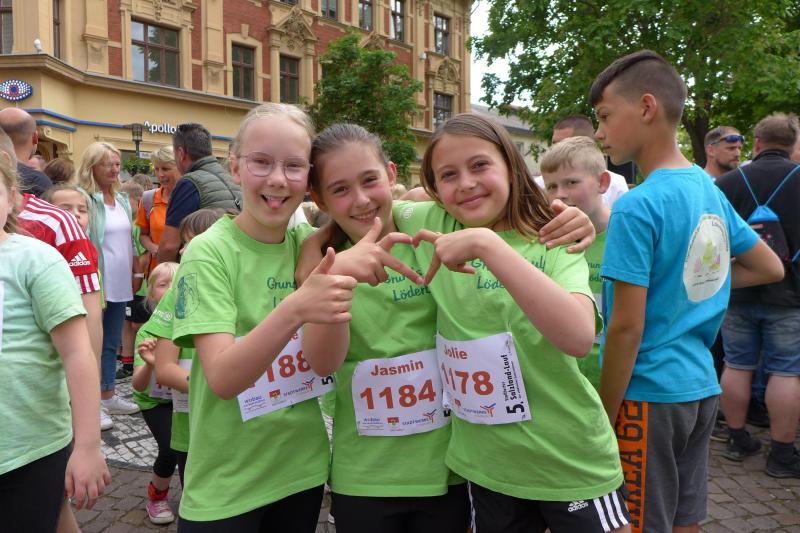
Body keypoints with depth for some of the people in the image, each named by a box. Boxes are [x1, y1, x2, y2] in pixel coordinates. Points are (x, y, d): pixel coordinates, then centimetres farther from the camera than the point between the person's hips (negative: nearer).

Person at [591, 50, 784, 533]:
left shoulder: (637, 208, -20)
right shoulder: (709, 189, 5)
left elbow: (626, 328, -20)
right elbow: (771, 268, 17)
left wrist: (602, 419, -10)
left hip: (648, 394, -8)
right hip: (702, 386, 8)